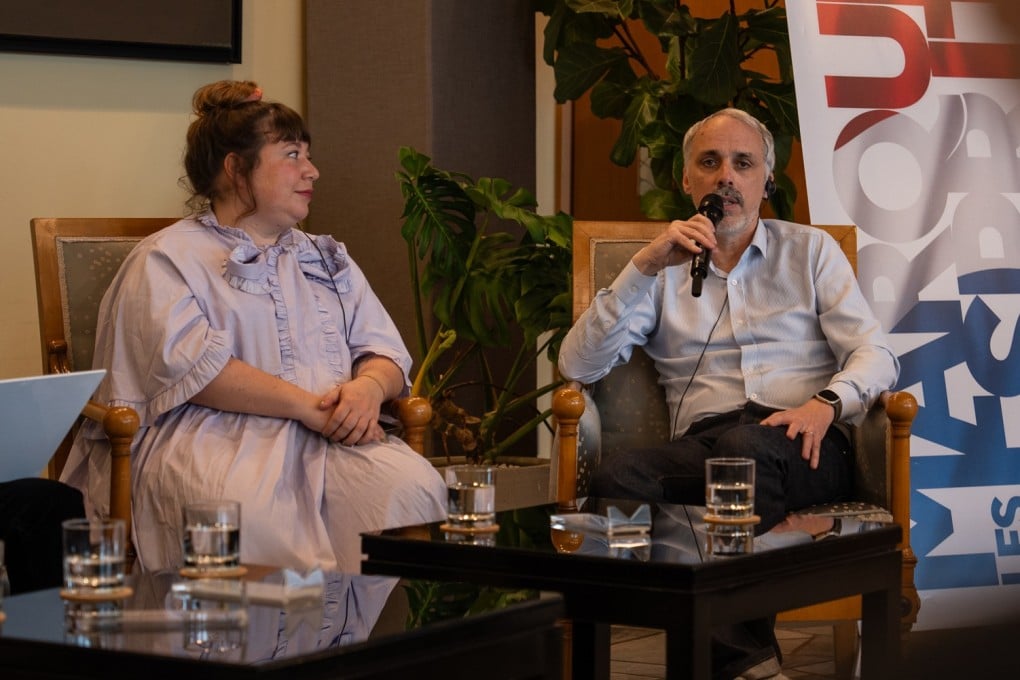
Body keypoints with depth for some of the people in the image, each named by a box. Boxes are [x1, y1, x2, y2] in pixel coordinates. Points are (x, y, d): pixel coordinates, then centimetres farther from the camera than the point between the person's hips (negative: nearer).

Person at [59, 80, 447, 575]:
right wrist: (306, 405, -14)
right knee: (247, 515, -41)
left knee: (414, 488, -29)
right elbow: (189, 364, -8)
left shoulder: (326, 258, 30)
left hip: (333, 439, 5)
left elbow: (387, 351, 21)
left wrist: (370, 387, -5)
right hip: (217, 436, -5)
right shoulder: (166, 259, 9)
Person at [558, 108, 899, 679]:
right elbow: (577, 366, 8)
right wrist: (644, 267, -2)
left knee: (745, 446, -39)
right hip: (702, 444, 1)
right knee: (616, 475, -33)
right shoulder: (664, 267, 22)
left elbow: (875, 355, 9)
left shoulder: (810, 250, 21)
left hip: (799, 446, -1)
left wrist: (826, 402, -14)